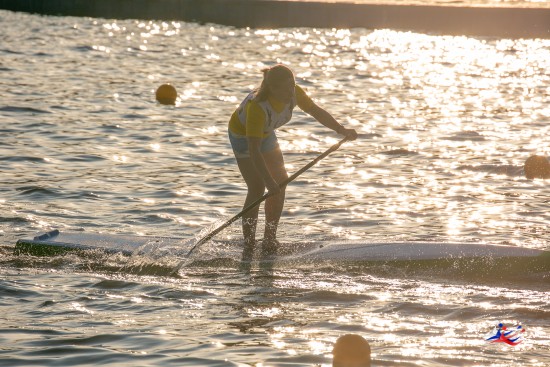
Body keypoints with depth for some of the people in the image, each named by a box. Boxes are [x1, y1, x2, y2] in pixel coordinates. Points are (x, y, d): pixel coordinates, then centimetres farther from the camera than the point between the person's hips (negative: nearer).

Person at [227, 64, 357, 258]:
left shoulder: (294, 94, -24)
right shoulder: (257, 107, -43)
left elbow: (316, 111, -4)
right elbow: (253, 150, -45)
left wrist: (342, 130, -12)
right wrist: (269, 181, -50)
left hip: (266, 133, 7)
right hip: (242, 135, -7)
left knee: (280, 184, 4)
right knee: (257, 189, -17)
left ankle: (269, 242, 15)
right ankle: (248, 246, -12)